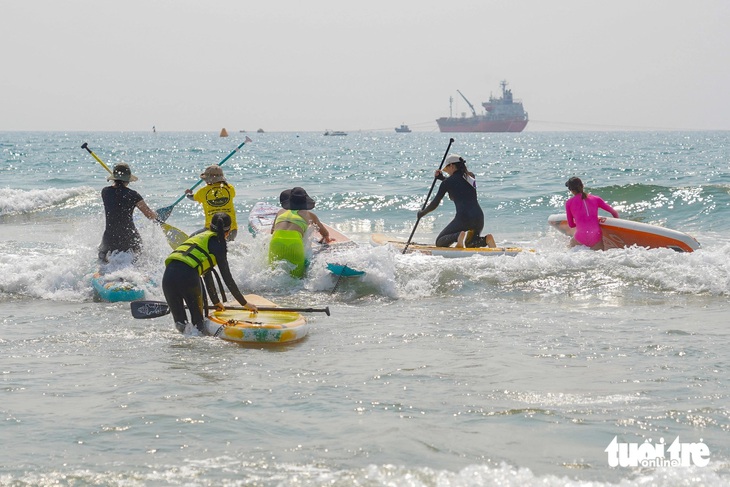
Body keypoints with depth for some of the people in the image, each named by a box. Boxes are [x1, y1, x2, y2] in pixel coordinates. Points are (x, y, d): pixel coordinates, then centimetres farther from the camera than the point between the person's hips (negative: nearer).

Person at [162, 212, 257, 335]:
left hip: (168, 275, 6)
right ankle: (200, 333, -20)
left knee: (180, 323, 11)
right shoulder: (217, 243, 9)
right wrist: (244, 303, 13)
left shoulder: (200, 236, 30)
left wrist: (216, 301, 41)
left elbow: (206, 273, 35)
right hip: (187, 277, -6)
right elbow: (227, 278, 6)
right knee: (198, 321, 8)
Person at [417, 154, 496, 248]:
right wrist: (442, 178, 33)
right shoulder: (471, 177, 17)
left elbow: (435, 204, 8)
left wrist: (422, 213, 24)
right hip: (479, 218, 6)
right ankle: (486, 239, -7)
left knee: (439, 243, 9)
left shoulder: (447, 182, 2)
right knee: (469, 244, 28)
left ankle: (459, 236, -24)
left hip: (463, 218, -6)